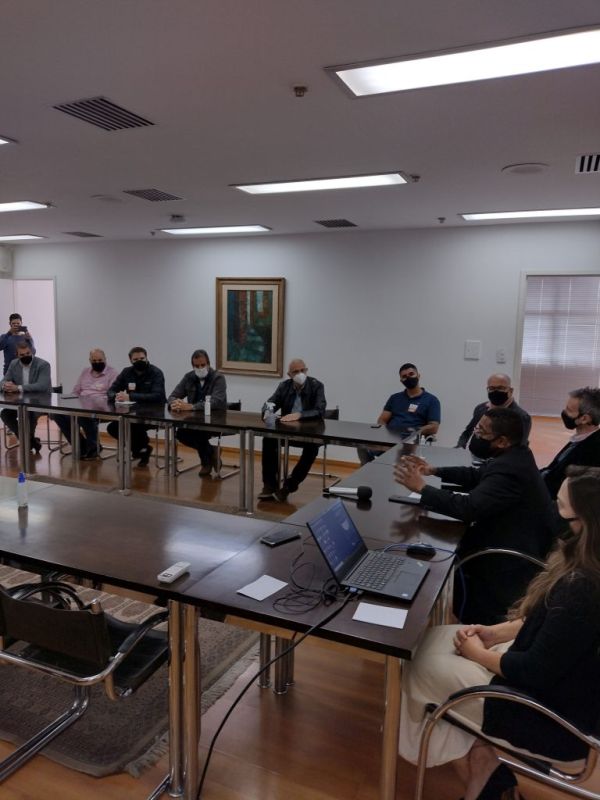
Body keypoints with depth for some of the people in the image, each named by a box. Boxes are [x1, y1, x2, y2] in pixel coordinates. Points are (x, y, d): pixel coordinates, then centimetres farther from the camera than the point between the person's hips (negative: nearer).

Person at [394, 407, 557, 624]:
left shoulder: (508, 469, -29)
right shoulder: (513, 456, 1)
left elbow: (468, 508, -35)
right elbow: (477, 476, 14)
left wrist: (421, 487, -28)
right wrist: (434, 470, 5)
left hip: (515, 558, -9)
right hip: (517, 541, 9)